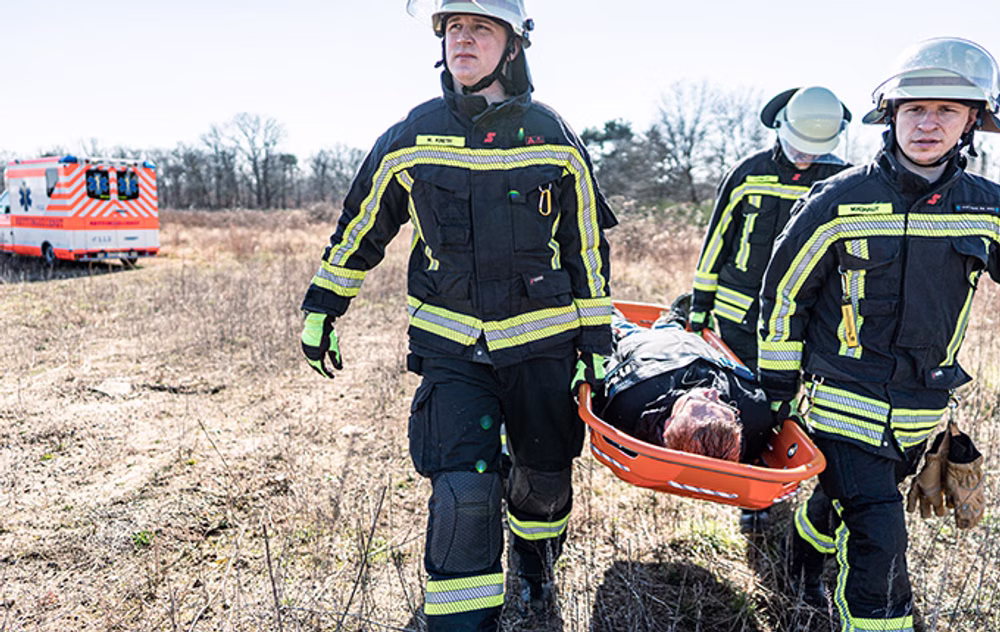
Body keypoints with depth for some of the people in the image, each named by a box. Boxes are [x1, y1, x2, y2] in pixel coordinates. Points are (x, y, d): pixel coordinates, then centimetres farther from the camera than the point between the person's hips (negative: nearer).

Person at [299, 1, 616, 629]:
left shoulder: (554, 138, -3)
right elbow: (361, 226, 10)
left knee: (547, 475, 17)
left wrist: (596, 341, 3)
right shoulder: (412, 137, -2)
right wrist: (321, 309, 12)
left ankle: (536, 560, 50)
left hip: (541, 342, 1)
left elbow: (588, 245, 3)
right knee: (462, 490, -12)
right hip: (451, 347, -1)